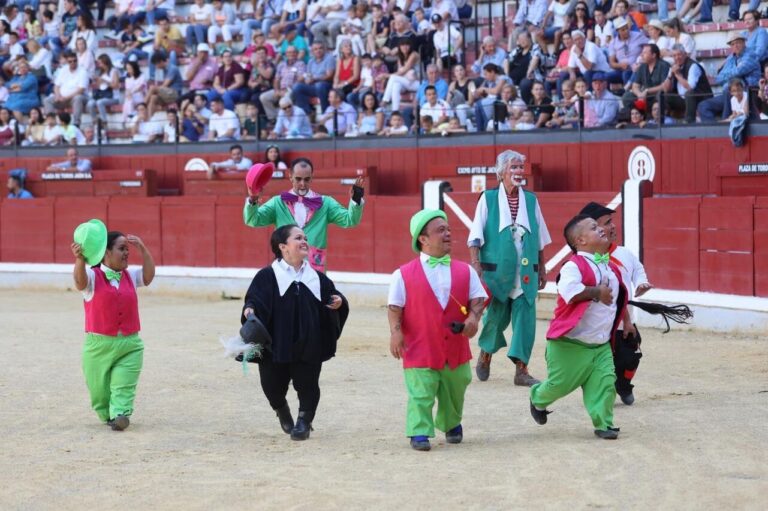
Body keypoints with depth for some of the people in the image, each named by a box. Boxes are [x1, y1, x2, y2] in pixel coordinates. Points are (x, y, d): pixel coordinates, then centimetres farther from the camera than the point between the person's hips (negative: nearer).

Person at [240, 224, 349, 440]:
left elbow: (331, 294, 15)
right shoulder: (267, 276, -4)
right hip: (275, 346, -2)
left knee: (307, 385, 0)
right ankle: (282, 412, 39)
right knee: (273, 386, 8)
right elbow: (255, 299, -12)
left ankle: (303, 422, 17)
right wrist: (249, 310, -33)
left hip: (308, 347, 2)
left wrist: (339, 302, -8)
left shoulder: (316, 277, 10)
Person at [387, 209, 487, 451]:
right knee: (420, 394, -8)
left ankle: (452, 425, 39)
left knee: (455, 391, 18)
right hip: (420, 349, -4)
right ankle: (419, 433, -4)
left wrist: (473, 318, -16)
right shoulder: (404, 274, -4)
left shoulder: (465, 271, 5)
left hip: (455, 348, 4)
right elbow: (395, 306, -5)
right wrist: (395, 331, -17)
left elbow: (477, 299, 3)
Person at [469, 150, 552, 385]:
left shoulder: (530, 200, 9)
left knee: (525, 318, -4)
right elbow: (476, 236, -2)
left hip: (525, 272, 2)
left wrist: (542, 268, 14)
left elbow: (540, 239, 15)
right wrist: (476, 266, -10)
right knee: (496, 315, 7)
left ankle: (521, 369, -1)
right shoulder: (488, 199, 0)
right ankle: (485, 354, 34)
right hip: (496, 270, -2)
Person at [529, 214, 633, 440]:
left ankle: (603, 423, 4)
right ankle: (538, 398, 34)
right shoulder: (574, 266, -17)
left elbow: (620, 297, 27)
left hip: (601, 344, 6)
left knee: (604, 383, -5)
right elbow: (568, 291, -35)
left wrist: (627, 321, 25)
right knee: (561, 383, 4)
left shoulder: (610, 267, 10)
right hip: (571, 343, -6)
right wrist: (596, 292, -27)